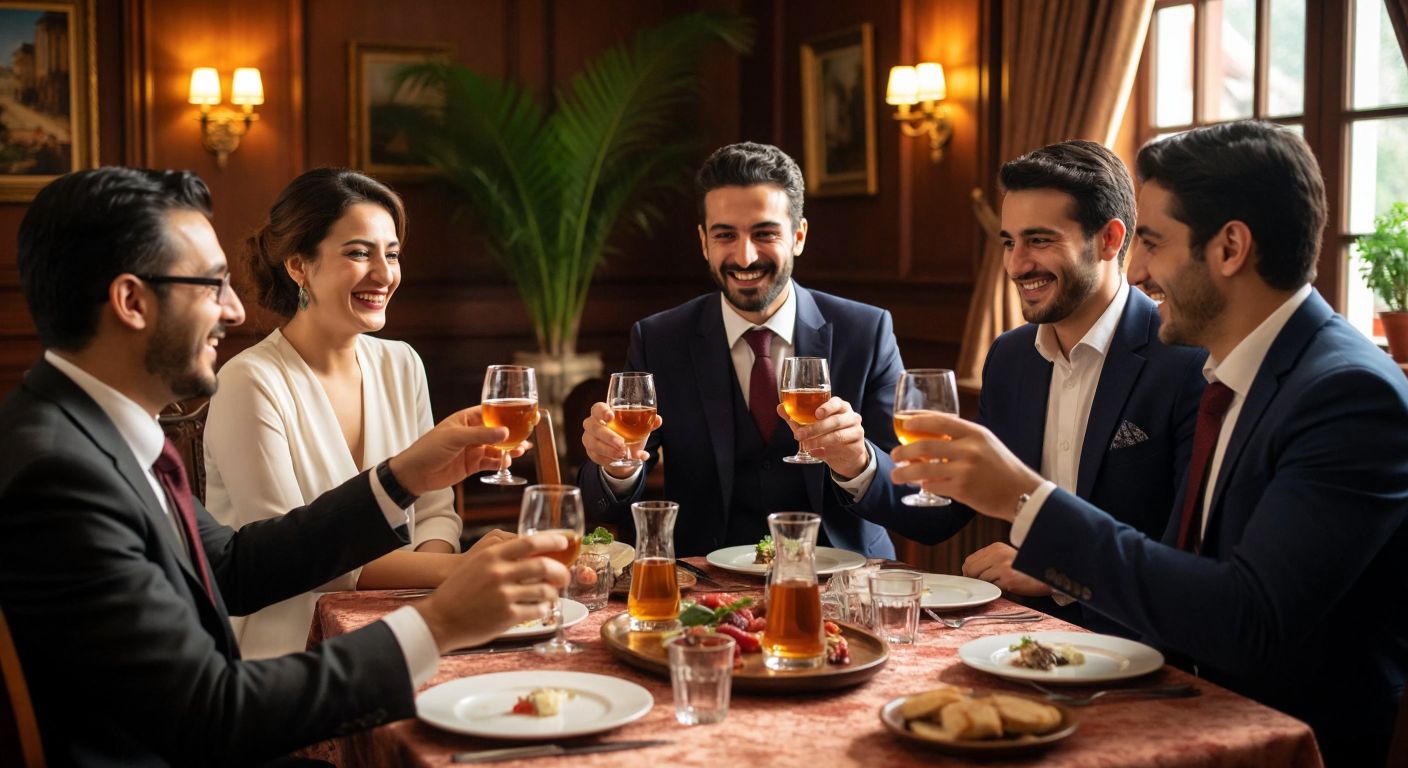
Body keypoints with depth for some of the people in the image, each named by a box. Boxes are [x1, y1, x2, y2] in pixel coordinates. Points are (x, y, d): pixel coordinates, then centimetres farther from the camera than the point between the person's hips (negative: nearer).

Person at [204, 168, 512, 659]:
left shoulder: (402, 366, 8)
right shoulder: (250, 384, -13)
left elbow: (434, 510, 9)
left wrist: (433, 557, -15)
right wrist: (453, 569, -24)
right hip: (281, 651, -6)